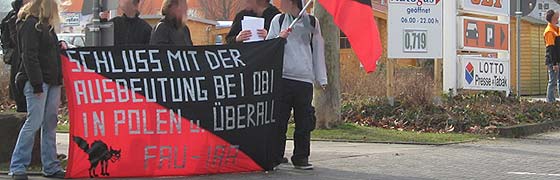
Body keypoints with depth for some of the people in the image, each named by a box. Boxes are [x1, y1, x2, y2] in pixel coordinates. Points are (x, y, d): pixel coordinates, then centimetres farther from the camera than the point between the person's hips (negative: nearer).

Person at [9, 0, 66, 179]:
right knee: (34, 123, -10)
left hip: (52, 82, 9)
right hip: (37, 81, -9)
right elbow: (29, 56, -15)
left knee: (50, 125, 9)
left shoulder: (45, 26, 20)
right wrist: (37, 84, -19)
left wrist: (60, 46, 7)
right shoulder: (30, 24, -8)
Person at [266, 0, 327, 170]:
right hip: (282, 78, 0)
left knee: (304, 122, 2)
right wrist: (279, 38, -12)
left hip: (305, 80, 0)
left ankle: (301, 158, 12)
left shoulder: (312, 22, 9)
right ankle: (275, 158, 6)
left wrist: (321, 78, 7)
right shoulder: (278, 20, 10)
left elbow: (318, 50, 12)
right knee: (279, 120, -2)